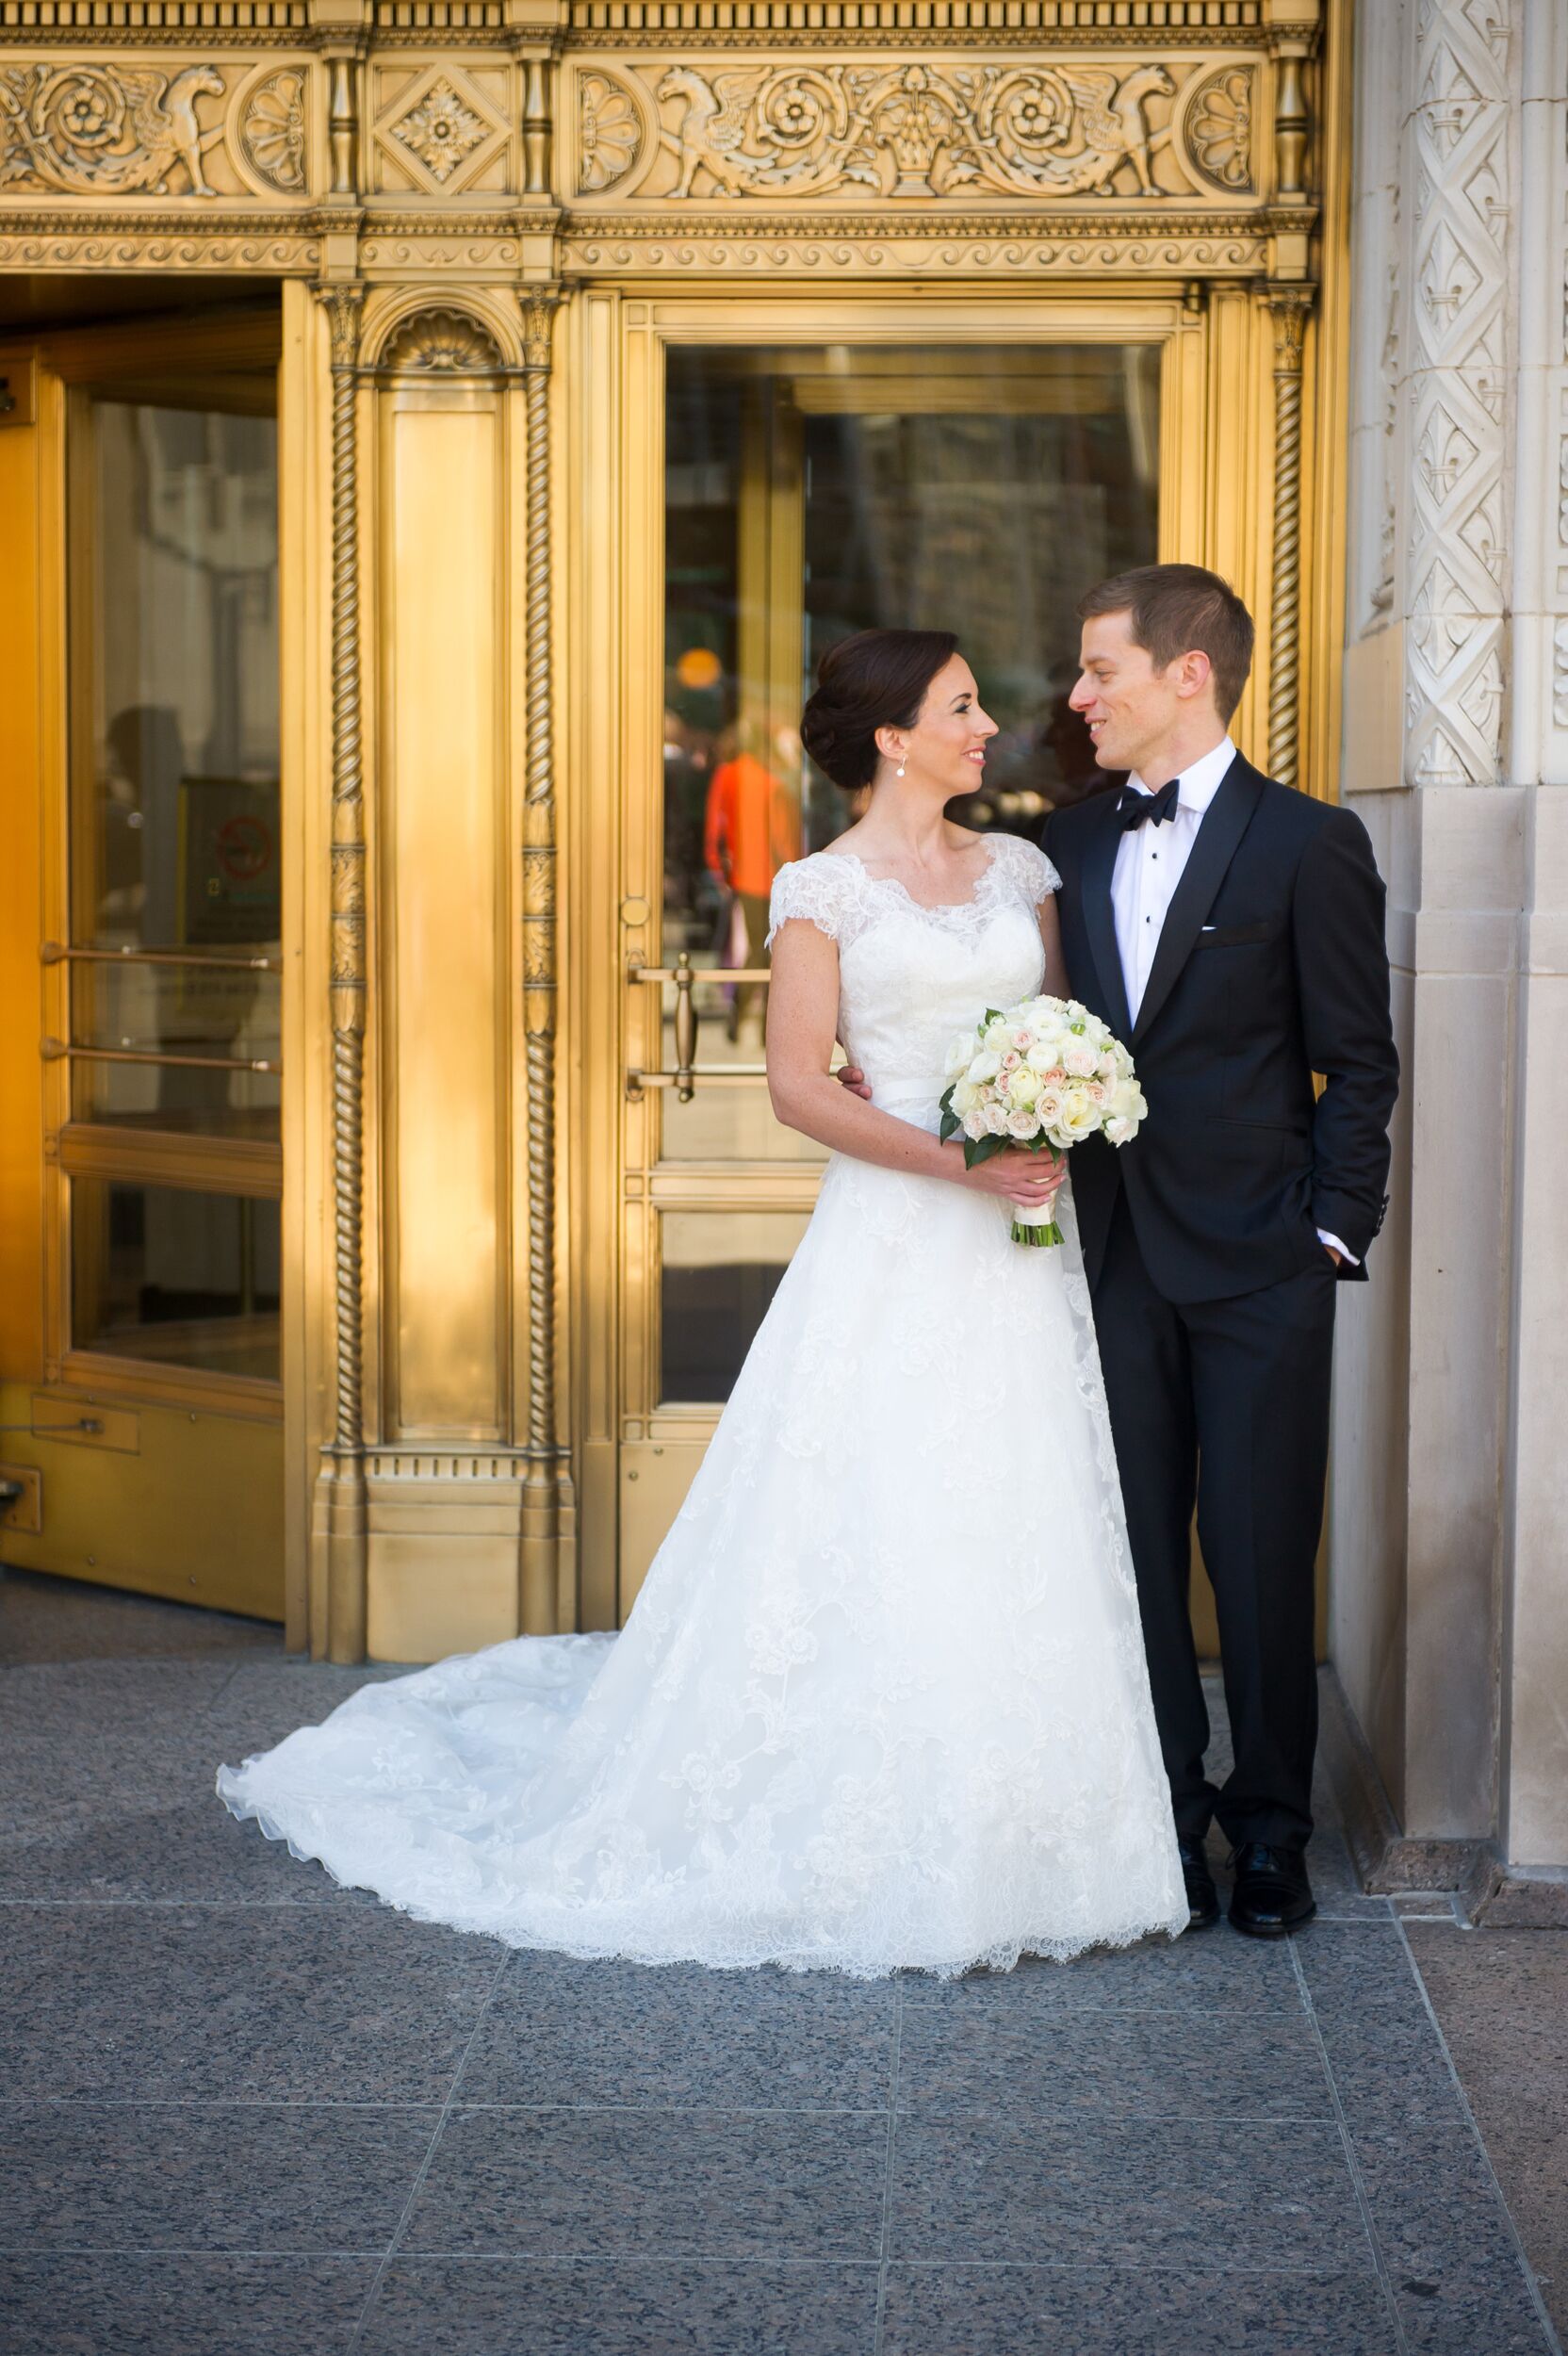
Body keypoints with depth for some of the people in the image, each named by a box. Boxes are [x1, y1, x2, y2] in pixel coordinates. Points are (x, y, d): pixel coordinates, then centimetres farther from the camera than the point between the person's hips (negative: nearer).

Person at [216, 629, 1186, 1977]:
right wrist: (954, 1161, -17)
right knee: (879, 1547, -5)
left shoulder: (1019, 870, 13)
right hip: (894, 1247, -5)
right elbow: (800, 1083, -7)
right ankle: (870, 1852, 6)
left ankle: (1008, 1846, 15)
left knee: (1023, 1542, 5)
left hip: (1022, 1255, 5)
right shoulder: (825, 890, -2)